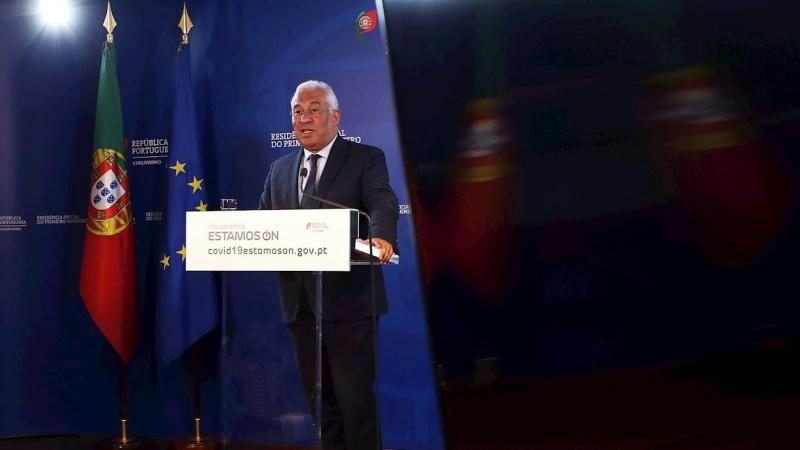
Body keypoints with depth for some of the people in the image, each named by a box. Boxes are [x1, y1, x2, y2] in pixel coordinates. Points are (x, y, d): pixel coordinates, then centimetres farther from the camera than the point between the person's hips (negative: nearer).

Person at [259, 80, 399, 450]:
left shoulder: (366, 159, -2)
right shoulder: (280, 169, 16)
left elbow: (383, 204, -18)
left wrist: (382, 237, -40)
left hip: (349, 303, -6)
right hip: (299, 305, 6)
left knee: (356, 400, -2)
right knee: (320, 402, 15)